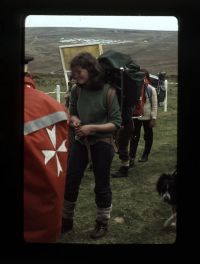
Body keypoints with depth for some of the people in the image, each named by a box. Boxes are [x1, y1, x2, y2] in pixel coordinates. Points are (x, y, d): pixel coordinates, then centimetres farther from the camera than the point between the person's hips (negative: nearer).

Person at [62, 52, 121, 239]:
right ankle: (66, 220, 28)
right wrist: (74, 120, -10)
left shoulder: (107, 92, -17)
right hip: (80, 142, 4)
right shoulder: (76, 91, -4)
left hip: (102, 144, -4)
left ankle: (102, 223, 30)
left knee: (101, 185, 9)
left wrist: (92, 127, -24)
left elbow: (116, 123, -14)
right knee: (70, 182, 7)